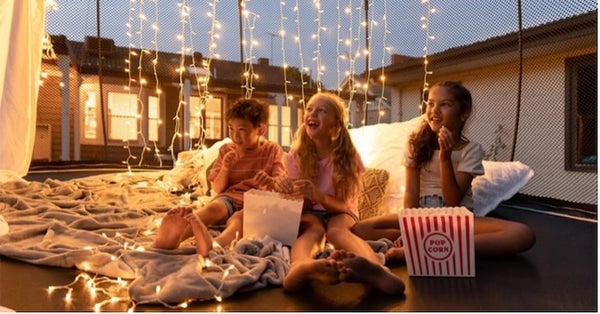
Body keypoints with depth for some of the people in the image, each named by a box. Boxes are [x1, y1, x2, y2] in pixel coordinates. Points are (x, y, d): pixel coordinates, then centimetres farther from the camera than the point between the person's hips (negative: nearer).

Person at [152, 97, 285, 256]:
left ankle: (216, 244, -68)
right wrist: (225, 168, -9)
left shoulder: (273, 151, 6)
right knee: (213, 208, -32)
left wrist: (269, 182, -31)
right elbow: (217, 188, 12)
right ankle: (172, 237, -60)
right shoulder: (226, 150, 12)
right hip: (230, 197, 3)